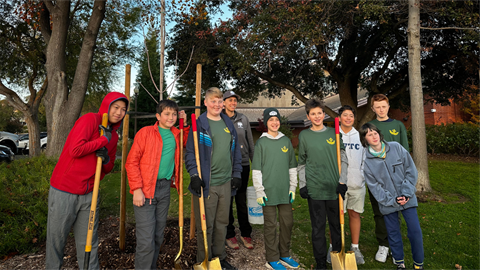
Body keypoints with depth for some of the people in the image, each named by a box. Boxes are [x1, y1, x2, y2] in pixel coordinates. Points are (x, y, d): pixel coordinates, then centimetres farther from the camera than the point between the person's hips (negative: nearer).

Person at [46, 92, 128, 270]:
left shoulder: (113, 136, 10)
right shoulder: (90, 119, -11)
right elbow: (75, 150, -23)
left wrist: (106, 159, -7)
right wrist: (103, 140, -14)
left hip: (89, 195, 6)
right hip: (64, 193, -5)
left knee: (88, 243, 11)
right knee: (56, 239, 11)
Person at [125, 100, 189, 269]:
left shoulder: (176, 134, 9)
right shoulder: (145, 132, -6)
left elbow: (187, 143, 30)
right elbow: (132, 162, -8)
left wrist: (185, 125, 13)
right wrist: (137, 189, -16)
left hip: (165, 188, 5)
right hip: (145, 190, -5)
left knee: (158, 237, 16)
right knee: (146, 240, -6)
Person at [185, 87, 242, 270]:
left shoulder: (228, 124, 11)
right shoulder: (199, 124, -5)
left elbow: (236, 151, 16)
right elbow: (190, 152, -6)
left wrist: (236, 174, 10)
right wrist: (194, 175, -15)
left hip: (226, 183, 5)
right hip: (206, 183, -5)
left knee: (222, 223, 17)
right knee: (205, 226, 5)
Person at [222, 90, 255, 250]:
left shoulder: (243, 119, 8)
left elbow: (250, 142, 12)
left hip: (243, 165, 2)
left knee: (242, 201, 9)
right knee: (227, 201, 8)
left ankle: (245, 234, 24)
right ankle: (229, 235, 23)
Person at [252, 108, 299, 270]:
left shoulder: (286, 141, 8)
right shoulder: (261, 143, -4)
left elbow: (292, 166, 12)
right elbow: (256, 169, -6)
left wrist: (293, 187, 8)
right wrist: (259, 191, -10)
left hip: (285, 191, 4)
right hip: (269, 192, -4)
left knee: (288, 223, 12)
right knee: (270, 225, 5)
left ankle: (284, 255, 30)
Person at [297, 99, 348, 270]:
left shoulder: (334, 133, 5)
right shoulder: (304, 136, 5)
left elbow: (343, 159, 6)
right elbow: (301, 163, 8)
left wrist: (342, 181, -3)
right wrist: (302, 184, 2)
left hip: (335, 187, 1)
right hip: (314, 188, -1)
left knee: (337, 224, 12)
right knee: (318, 227, 7)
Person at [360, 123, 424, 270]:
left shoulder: (396, 147, -5)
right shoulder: (366, 160, -9)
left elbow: (411, 171, -3)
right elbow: (374, 186, -7)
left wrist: (406, 194, -9)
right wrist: (393, 200, -14)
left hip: (407, 198, 1)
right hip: (387, 203, 0)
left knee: (415, 230, 2)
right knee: (393, 233, 11)